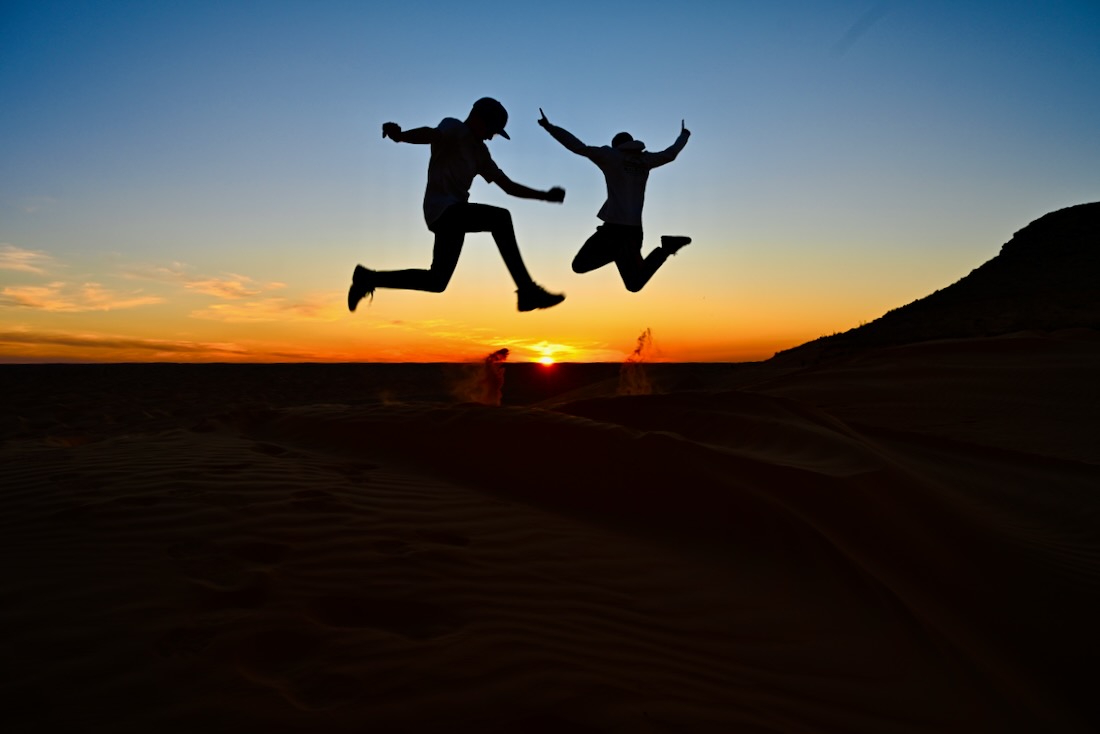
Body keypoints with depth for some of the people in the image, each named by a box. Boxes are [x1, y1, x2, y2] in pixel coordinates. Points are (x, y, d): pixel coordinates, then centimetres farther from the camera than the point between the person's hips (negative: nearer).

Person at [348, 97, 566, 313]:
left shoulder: (480, 151, 21)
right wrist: (400, 135, -47)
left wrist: (545, 195, 9)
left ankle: (369, 278, 26)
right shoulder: (453, 128, -1)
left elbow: (508, 185, 18)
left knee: (437, 281, 11)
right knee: (500, 217, -28)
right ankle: (528, 291, -30)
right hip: (443, 210, -9)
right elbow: (432, 134, -25)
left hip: (454, 213, 9)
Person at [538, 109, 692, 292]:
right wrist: (684, 136, 51)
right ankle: (665, 247, -8)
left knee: (579, 265, -2)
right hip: (634, 229, 6)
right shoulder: (645, 159, 13)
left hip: (615, 226, -6)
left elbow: (578, 147, -9)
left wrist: (548, 126, -4)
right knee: (635, 285, 12)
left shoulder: (611, 156, -2)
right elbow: (671, 153, 29)